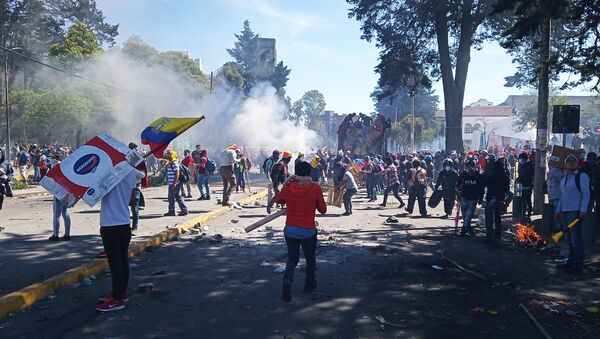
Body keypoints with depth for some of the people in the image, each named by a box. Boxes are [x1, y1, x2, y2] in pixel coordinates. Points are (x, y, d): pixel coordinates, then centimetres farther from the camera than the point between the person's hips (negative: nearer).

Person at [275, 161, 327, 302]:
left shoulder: (288, 187, -7)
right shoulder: (315, 188, -13)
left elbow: (278, 200, 13)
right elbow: (323, 210, -3)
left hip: (290, 230, 2)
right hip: (308, 231, -2)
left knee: (292, 258, 17)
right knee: (310, 258, 23)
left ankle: (287, 280, -9)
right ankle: (309, 284, 36)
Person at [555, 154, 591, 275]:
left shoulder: (581, 176, -6)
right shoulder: (563, 178, 17)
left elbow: (586, 194, -11)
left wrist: (583, 210, -17)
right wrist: (558, 210, 18)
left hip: (575, 212, -7)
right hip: (565, 212, 8)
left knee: (576, 240, -5)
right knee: (570, 239, 15)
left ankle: (578, 266, 1)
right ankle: (570, 262, 23)